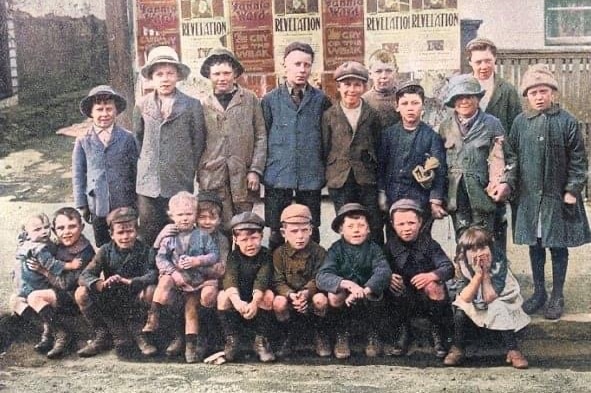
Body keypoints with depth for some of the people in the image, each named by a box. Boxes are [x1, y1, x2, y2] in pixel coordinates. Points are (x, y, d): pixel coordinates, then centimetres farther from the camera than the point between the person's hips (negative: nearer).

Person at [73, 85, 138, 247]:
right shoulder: (83, 141, 0)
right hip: (97, 207, 1)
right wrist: (81, 205, 3)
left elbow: (135, 170, 2)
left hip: (124, 205, -1)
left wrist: (136, 201, 4)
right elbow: (78, 174, 4)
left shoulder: (127, 138, -3)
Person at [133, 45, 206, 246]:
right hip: (148, 184, 2)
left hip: (180, 184, -2)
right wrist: (146, 164, 13)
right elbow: (137, 138, 15)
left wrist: (188, 169, 5)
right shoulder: (142, 105, 5)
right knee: (148, 238, 5)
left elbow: (199, 141, 4)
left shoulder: (192, 105, -1)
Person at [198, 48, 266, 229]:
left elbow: (261, 137, 4)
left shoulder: (250, 100, 6)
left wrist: (255, 170, -3)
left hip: (243, 175, 0)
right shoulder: (204, 105, 8)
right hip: (213, 178, 0)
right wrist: (200, 175, 4)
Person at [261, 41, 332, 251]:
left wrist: (326, 171, 5)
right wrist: (261, 170, 2)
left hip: (311, 176, 0)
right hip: (278, 176, 0)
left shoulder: (321, 100, 6)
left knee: (311, 232, 5)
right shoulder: (270, 100, 6)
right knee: (277, 231, 4)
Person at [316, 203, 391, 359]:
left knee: (375, 292, -30)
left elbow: (384, 271, -27)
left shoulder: (373, 248, -8)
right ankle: (341, 338, -6)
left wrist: (365, 290, -45)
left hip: (368, 304, 1)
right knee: (335, 294, -30)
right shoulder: (336, 249, -10)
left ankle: (373, 337, -4)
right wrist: (347, 284, -44)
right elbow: (322, 277, -25)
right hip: (344, 305, -1)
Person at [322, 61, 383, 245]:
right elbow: (325, 148, 6)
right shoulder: (329, 115, 3)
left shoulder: (371, 115, 5)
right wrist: (327, 175, 4)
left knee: (374, 228, 2)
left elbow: (378, 147, 9)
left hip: (367, 179, 0)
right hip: (339, 180, 0)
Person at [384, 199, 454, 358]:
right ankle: (403, 335, -8)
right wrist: (388, 277, -26)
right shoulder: (391, 245, 1)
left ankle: (438, 335, -11)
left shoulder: (429, 244, -6)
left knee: (432, 287, -34)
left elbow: (449, 268, -17)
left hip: (430, 298, -2)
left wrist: (432, 275, -39)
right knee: (393, 285, -28)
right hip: (406, 300, 2)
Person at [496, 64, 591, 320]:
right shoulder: (520, 123, 3)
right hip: (528, 196, 3)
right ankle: (539, 292, 28)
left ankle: (557, 297, 22)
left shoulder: (566, 122, -5)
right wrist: (507, 182, -7)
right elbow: (512, 156, 6)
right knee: (535, 246, 13)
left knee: (558, 247, 8)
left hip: (557, 196, -2)